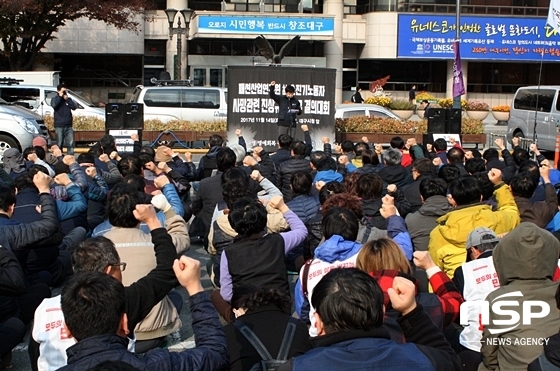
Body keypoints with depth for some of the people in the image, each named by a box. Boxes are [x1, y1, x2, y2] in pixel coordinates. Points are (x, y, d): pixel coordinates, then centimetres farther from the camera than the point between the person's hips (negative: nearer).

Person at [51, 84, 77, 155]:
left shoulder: (68, 99, 12)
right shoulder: (55, 99, 3)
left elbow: (74, 106, -2)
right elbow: (54, 105, -19)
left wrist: (67, 99, -8)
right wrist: (59, 96, -12)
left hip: (68, 125, 3)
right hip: (59, 126, -3)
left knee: (70, 143, 0)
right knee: (59, 144, -2)